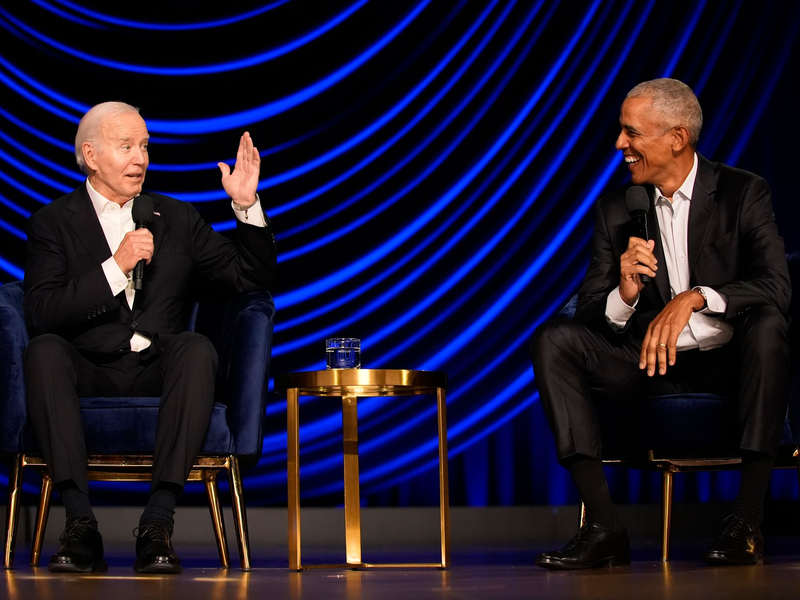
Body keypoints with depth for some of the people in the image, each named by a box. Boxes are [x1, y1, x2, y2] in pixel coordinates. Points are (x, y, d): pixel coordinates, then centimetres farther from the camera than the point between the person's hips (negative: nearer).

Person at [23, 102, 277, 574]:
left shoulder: (177, 219, 19)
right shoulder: (54, 224, 9)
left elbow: (254, 278, 15)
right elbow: (40, 313, -7)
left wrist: (247, 205, 2)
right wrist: (116, 267, -13)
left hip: (158, 374, 2)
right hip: (87, 374, -1)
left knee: (198, 348, -31)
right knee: (45, 350, -32)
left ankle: (158, 524, -37)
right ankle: (81, 524, -37)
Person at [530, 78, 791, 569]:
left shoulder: (744, 193, -3)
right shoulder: (617, 209, 7)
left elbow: (777, 286, -18)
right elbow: (591, 316, 2)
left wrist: (695, 298, -32)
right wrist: (625, 295, -22)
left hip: (727, 362, -3)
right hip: (651, 363, 3)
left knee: (767, 323, -35)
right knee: (553, 339, -18)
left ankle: (748, 523, -32)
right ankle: (605, 528, -27)